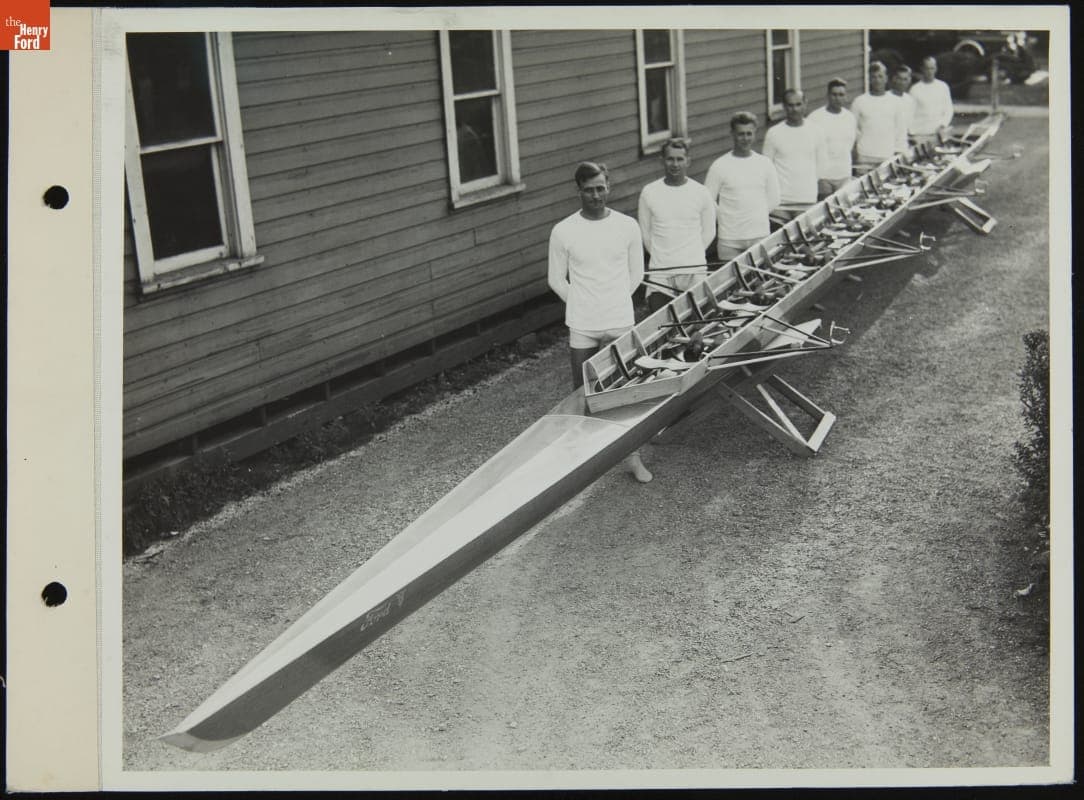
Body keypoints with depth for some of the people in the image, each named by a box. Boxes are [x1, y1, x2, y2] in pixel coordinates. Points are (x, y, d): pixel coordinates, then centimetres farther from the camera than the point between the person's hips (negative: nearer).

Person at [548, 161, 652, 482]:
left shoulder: (627, 226, -2)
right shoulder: (563, 232, -6)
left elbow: (636, 274, 9)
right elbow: (557, 280, 4)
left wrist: (614, 304, 6)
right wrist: (584, 305, 2)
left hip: (620, 323, 1)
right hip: (581, 326, -1)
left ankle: (632, 455, 16)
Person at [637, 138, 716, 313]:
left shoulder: (700, 193, 1)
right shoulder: (649, 192, 1)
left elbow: (708, 232, 11)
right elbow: (645, 231, 10)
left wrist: (692, 256, 12)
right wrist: (659, 255, 12)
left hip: (694, 272, 0)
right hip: (660, 273, 0)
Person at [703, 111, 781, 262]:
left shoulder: (765, 164, 6)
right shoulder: (719, 166, -3)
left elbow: (774, 199, 12)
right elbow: (708, 201, -2)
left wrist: (757, 216, 7)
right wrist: (727, 218, -1)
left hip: (760, 237, 2)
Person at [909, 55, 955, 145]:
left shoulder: (943, 87, 9)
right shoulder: (915, 89, 1)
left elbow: (949, 109, 12)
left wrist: (943, 125, -4)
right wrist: (912, 135, -8)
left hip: (938, 133, 2)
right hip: (920, 135, -2)